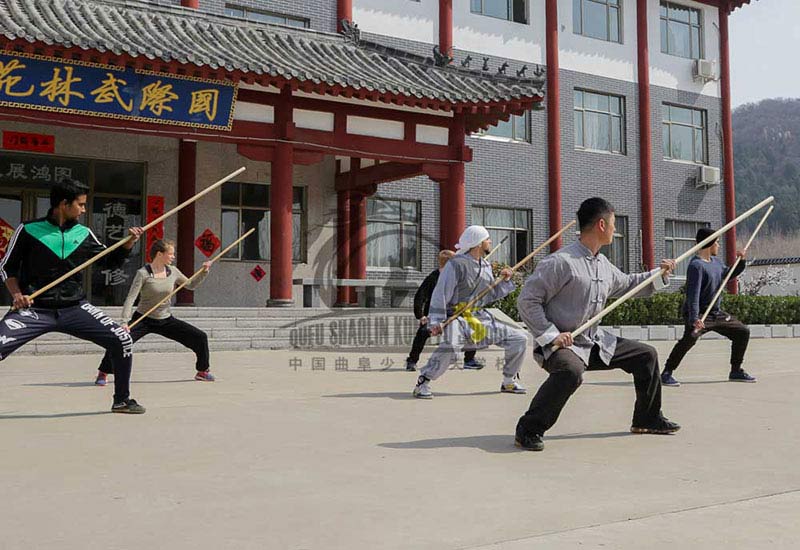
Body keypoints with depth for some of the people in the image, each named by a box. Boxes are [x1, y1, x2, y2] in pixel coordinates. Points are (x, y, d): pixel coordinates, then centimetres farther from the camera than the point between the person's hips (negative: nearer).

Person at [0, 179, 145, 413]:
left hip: (75, 308, 4)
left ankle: (122, 400, 12)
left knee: (123, 340, -6)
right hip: (34, 309, -3)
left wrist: (128, 243, 2)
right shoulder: (28, 230, -4)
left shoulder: (83, 234, 7)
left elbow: (110, 261, 19)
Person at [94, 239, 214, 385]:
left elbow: (191, 285, 15)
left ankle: (203, 371, 19)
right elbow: (131, 298, -20)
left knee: (200, 337, -2)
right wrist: (125, 321, -31)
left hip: (166, 320, 4)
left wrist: (204, 272, 0)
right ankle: (103, 374, -3)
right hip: (144, 320, -4)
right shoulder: (143, 274, -15)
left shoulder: (173, 272, -1)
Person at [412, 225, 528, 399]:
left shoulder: (486, 266, 12)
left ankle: (509, 382, 20)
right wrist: (436, 321, -26)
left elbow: (491, 295, 19)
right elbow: (440, 293, -18)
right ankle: (422, 383, -25)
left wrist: (505, 281, 3)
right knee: (451, 345, -39)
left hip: (481, 319, 8)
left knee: (519, 338, 6)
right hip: (457, 318, -8)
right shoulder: (456, 264, -14)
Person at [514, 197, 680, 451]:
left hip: (596, 342, 9)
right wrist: (550, 335, -23)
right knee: (571, 371, -40)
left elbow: (626, 284, 31)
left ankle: (647, 419, 33)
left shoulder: (604, 265, 9)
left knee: (646, 355, 14)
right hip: (563, 345, -9)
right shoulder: (560, 262, -19)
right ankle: (528, 430, -23)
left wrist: (659, 275, 20)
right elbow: (527, 300, -19)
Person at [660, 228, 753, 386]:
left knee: (743, 332, 12)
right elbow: (693, 294, -28)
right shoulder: (696, 265, -18)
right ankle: (667, 373, -24)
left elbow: (728, 275, 31)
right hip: (699, 314, -9)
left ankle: (736, 371, 25)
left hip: (716, 313, 9)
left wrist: (741, 262, 13)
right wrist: (695, 318, -39)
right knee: (690, 337, -33)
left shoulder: (716, 261, 10)